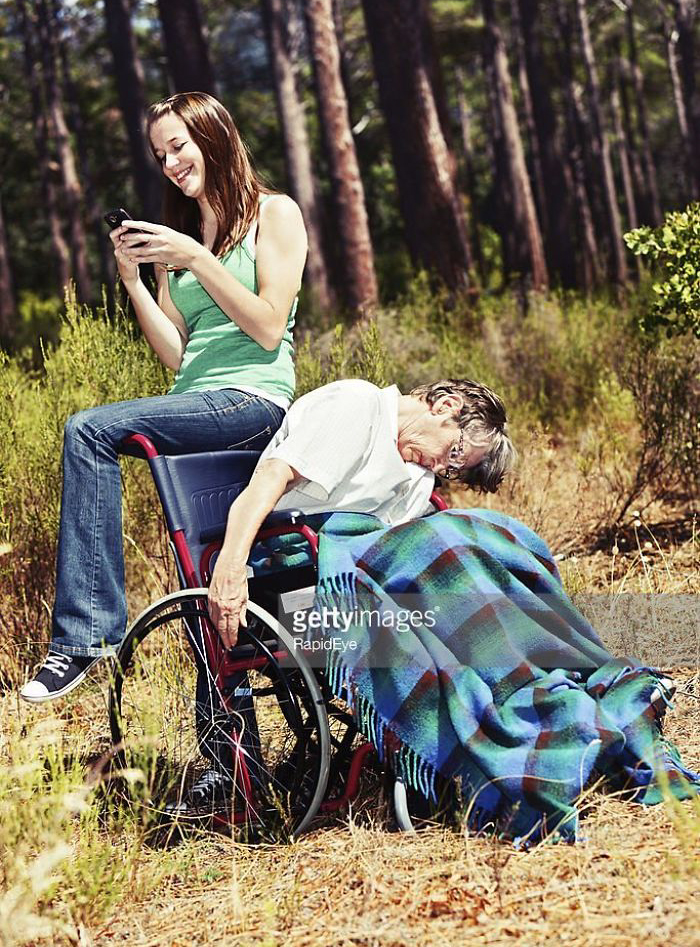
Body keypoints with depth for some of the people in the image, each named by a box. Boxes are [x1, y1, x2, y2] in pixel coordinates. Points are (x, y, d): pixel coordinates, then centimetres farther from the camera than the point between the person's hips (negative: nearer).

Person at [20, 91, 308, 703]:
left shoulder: (274, 213, 6)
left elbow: (268, 329, -6)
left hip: (254, 397, -7)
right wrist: (132, 278, 2)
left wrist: (198, 259, -12)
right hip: (198, 407, 7)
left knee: (90, 431, -25)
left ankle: (85, 631, -28)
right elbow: (176, 354, 15)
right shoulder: (174, 235, 23)